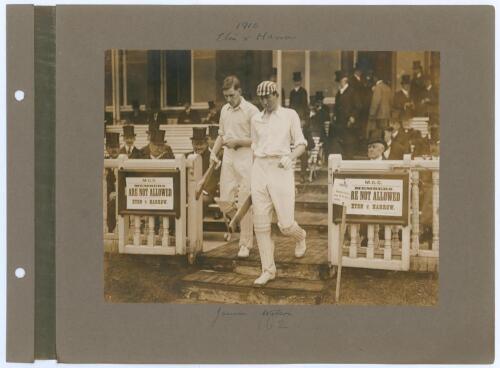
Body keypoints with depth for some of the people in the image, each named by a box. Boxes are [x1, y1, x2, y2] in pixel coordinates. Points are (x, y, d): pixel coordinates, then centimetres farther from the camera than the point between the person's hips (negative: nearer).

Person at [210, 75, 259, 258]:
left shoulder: (251, 111, -8)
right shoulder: (225, 109, 13)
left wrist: (237, 141, -16)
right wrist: (214, 152, 10)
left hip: (245, 159, -6)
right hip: (228, 158, 6)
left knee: (244, 204, -3)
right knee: (225, 202, 5)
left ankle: (245, 244, 7)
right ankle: (242, 224, 32)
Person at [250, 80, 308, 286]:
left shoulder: (289, 115, 5)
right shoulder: (256, 119, 15)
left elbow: (301, 144, 3)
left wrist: (290, 157, -16)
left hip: (281, 169, -3)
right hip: (260, 169, 3)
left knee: (286, 224, -8)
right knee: (261, 224, -2)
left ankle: (300, 236, 29)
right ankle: (268, 270, 7)